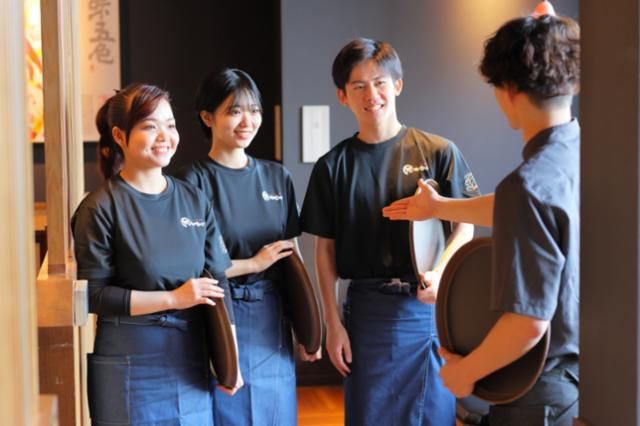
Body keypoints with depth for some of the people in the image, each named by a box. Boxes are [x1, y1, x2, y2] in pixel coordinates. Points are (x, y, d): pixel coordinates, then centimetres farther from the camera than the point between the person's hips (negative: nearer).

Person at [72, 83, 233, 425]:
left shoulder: (195, 201, 7)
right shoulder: (101, 208, -8)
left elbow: (218, 284, 8)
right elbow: (91, 295, -12)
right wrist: (172, 298, -14)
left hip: (191, 364, 5)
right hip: (131, 369, -4)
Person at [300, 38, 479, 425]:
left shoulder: (439, 153, -2)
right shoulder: (333, 166, 4)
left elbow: (465, 227, 2)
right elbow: (326, 249, 6)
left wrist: (439, 275, -16)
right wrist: (333, 323, 2)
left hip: (431, 308, -1)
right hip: (367, 309, 1)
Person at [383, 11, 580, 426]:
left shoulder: (529, 184, -28)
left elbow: (528, 323, -28)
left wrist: (465, 371, -10)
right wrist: (440, 207, 31)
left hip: (547, 389, -7)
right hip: (585, 367, 8)